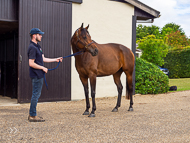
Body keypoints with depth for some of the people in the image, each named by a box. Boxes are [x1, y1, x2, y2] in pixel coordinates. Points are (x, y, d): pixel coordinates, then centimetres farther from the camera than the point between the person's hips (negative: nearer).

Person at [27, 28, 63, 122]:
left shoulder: (37, 46, 15)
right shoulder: (32, 48, -17)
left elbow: (43, 59, 18)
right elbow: (31, 63, -22)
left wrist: (55, 60, 15)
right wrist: (43, 68, -14)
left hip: (39, 75, 10)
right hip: (36, 75, -10)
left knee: (36, 95, 15)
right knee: (36, 94, -3)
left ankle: (32, 114, 23)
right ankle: (33, 116, 5)